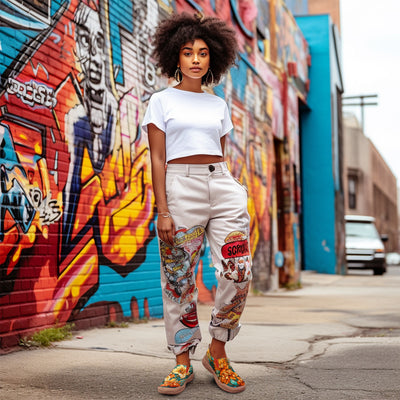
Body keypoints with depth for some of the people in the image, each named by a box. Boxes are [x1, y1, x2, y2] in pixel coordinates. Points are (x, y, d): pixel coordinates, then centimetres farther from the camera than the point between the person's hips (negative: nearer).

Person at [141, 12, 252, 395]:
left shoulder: (218, 104, 17)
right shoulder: (162, 101, 5)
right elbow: (157, 159, -1)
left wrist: (234, 200, 13)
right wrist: (163, 211, -10)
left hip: (221, 185, 4)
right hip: (180, 187, -3)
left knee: (238, 273, -8)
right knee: (179, 279, -1)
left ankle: (217, 354, 9)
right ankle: (183, 363, 12)